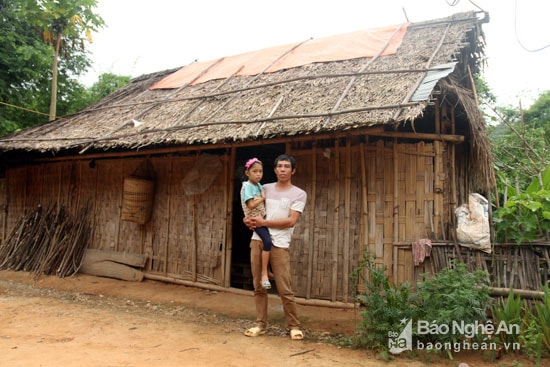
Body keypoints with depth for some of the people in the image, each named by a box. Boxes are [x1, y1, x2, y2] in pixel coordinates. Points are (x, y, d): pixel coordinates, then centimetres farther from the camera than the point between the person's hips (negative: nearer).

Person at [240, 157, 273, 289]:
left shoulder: (259, 185, 10)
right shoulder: (247, 186, -15)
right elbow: (251, 205, -22)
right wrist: (263, 198, -14)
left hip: (262, 217, 9)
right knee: (268, 242, -24)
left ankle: (266, 269, 24)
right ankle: (264, 273, -18)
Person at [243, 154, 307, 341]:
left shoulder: (299, 194, 1)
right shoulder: (265, 189, 14)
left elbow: (291, 221, -9)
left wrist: (263, 222, -13)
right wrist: (248, 219, -2)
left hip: (279, 244, -4)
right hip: (257, 240, 4)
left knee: (285, 289, -3)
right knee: (259, 286, 8)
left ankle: (293, 326, 13)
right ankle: (261, 324, 19)